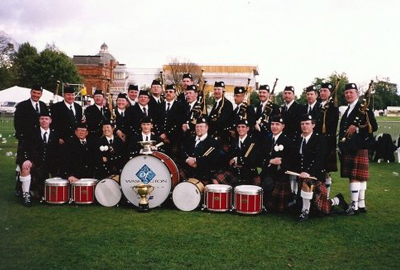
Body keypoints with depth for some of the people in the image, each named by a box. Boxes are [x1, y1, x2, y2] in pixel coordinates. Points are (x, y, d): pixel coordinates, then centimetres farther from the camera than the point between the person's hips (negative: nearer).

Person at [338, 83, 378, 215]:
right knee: (359, 177, 11)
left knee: (356, 176, -7)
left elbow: (374, 127, -14)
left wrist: (357, 127, -19)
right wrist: (342, 146, 12)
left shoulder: (364, 108, -6)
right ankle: (361, 204, 17)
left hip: (358, 149, -8)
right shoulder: (347, 110, 19)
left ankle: (355, 205, -4)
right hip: (348, 149, 8)